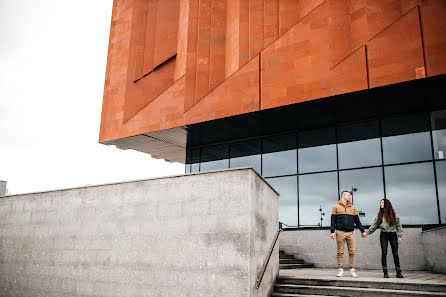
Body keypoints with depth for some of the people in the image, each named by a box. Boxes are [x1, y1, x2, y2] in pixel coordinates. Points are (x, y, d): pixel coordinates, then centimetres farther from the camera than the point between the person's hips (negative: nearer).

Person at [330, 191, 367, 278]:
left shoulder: (352, 208, 16)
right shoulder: (336, 207, 7)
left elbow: (357, 221, 19)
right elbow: (333, 220, 2)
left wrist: (362, 231, 15)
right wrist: (332, 231, -6)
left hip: (350, 233, 3)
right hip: (340, 233, -2)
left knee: (352, 252, -1)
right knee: (340, 252, 0)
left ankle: (352, 270, 5)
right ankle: (340, 270, 7)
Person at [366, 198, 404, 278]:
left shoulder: (393, 214, 4)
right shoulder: (379, 215, 9)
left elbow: (398, 225, 4)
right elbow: (374, 225, 11)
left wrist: (399, 236, -3)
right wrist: (367, 232, 6)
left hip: (393, 234, -1)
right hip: (383, 235, 1)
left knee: (395, 253, -1)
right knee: (384, 253, -4)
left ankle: (398, 272, 6)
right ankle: (385, 272, 0)